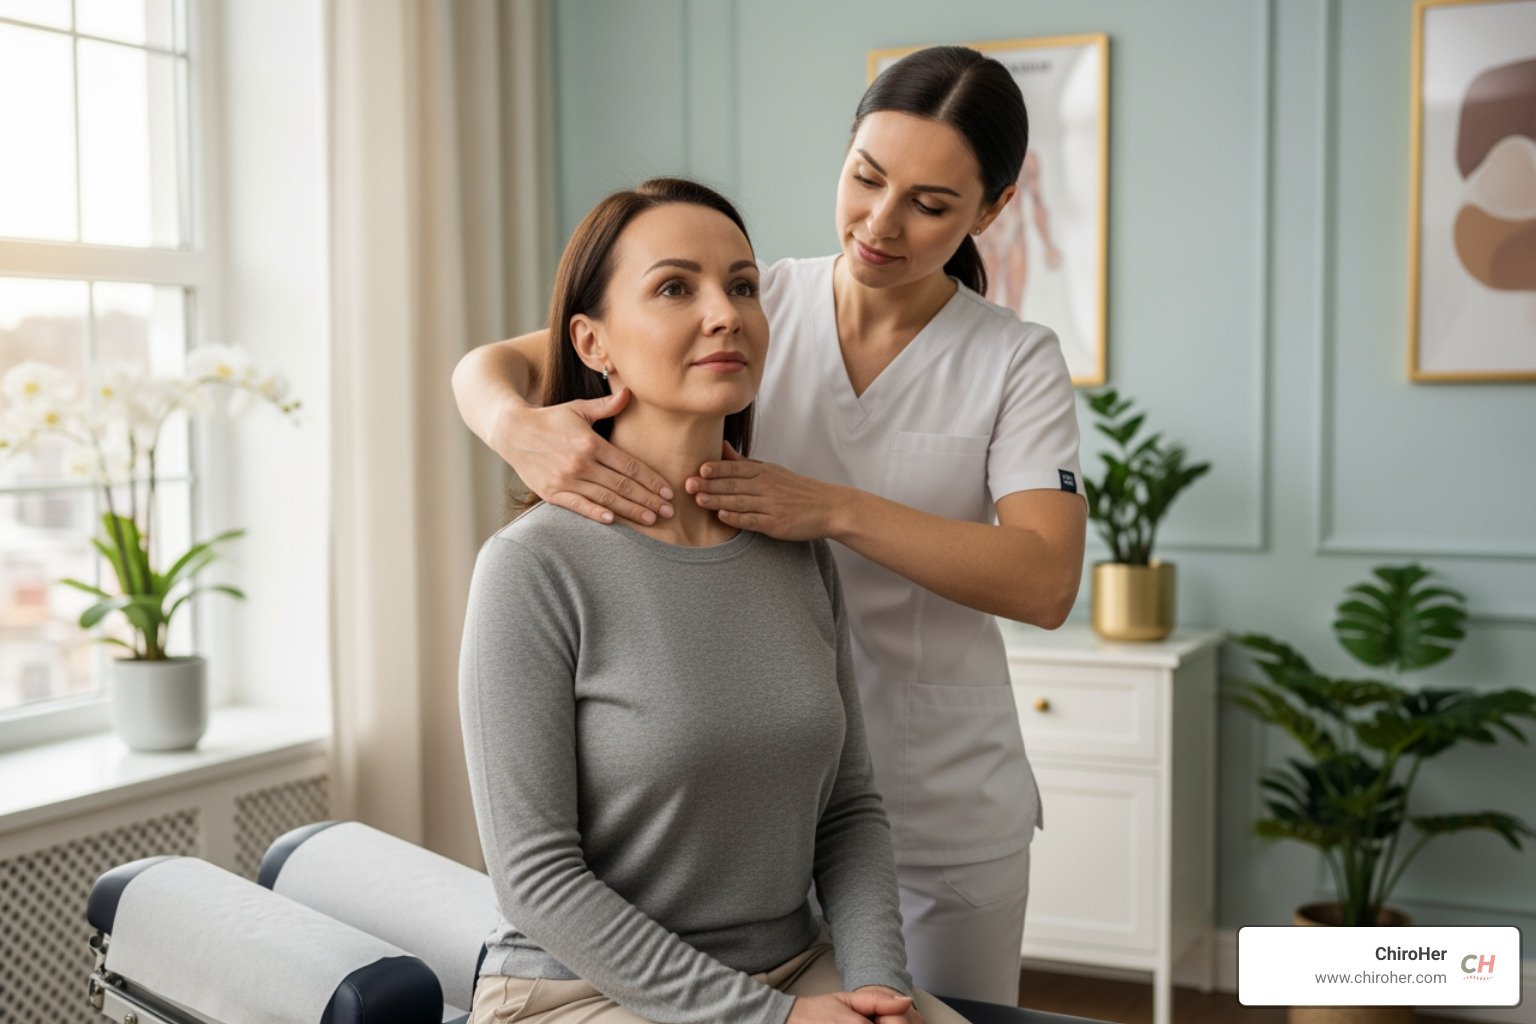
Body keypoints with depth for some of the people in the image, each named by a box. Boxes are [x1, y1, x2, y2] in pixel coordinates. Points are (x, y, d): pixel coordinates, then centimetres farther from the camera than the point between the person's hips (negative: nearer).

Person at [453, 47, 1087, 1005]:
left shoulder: (1017, 361, -5)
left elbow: (1046, 582, -18)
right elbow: (487, 365, -7)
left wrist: (835, 509, -29)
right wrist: (521, 427, -31)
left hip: (940, 811, 0)